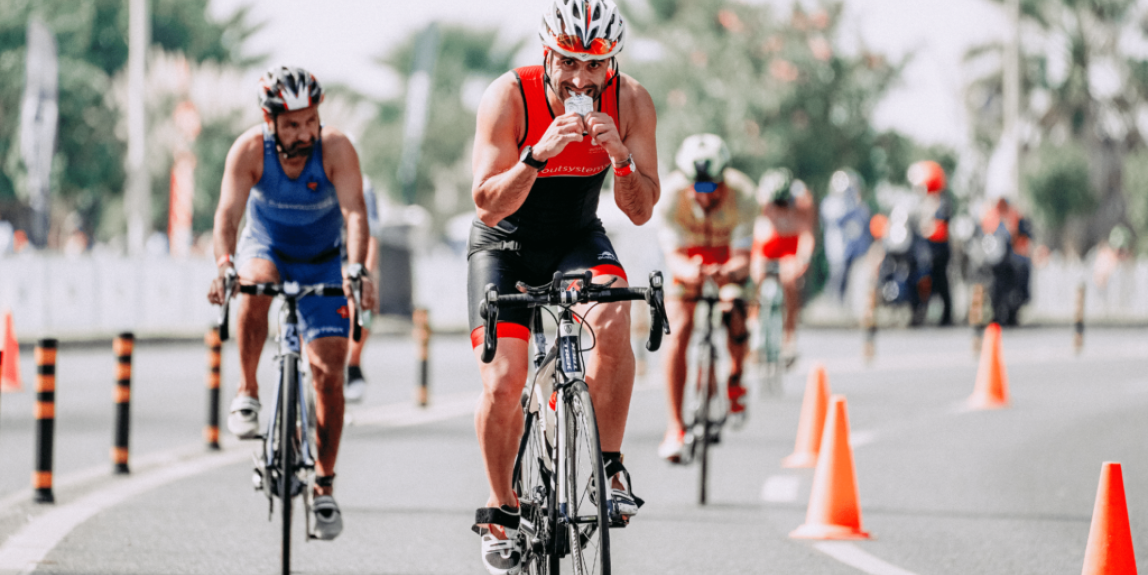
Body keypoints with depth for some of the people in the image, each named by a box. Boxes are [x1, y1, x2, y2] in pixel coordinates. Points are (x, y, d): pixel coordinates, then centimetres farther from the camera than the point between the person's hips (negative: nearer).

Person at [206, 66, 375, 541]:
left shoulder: (336, 149, -27)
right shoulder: (249, 150, -25)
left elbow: (354, 213, -36)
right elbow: (228, 212, -33)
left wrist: (355, 269, -53)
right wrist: (224, 266, -52)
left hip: (321, 261, 0)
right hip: (266, 246, 0)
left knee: (328, 371, -9)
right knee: (255, 286, -37)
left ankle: (324, 487, 2)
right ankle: (247, 394, -18)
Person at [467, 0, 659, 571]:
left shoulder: (630, 101, -17)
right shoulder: (509, 97, -24)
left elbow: (641, 211, -14)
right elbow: (488, 205, -26)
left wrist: (620, 156, -34)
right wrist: (539, 154, -43)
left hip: (579, 240, 1)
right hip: (505, 245, -1)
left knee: (611, 319, -32)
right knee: (502, 385, -15)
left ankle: (609, 465, -18)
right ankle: (501, 510, 9)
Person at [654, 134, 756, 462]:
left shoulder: (741, 195, -32)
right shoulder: (671, 195, -32)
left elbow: (743, 256, -31)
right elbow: (674, 255, -30)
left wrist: (731, 271, -55)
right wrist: (687, 270, -54)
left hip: (728, 257, 0)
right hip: (689, 259, 0)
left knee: (734, 315, -25)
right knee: (678, 329, -19)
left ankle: (735, 379, 7)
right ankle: (675, 426, -17)